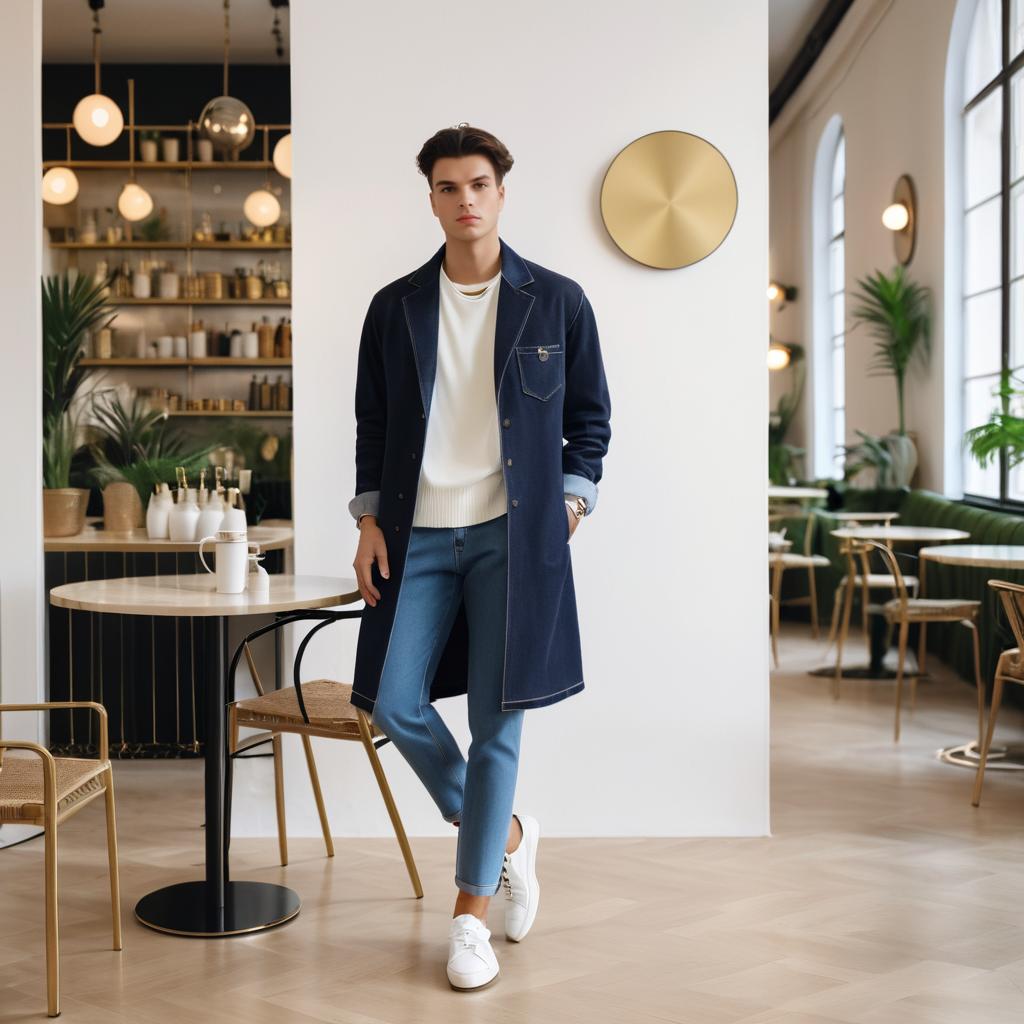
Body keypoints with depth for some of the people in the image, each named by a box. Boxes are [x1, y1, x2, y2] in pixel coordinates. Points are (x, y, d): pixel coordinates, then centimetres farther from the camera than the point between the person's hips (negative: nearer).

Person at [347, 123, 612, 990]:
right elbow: (372, 426, 11)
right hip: (418, 535, 3)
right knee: (396, 703, -3)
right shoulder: (394, 307, 6)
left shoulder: (557, 301, 1)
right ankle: (506, 836, 22)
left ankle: (472, 914, 12)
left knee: (496, 722, -2)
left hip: (514, 533, -2)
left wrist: (571, 505, 0)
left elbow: (592, 418, 9)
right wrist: (369, 520, 3)